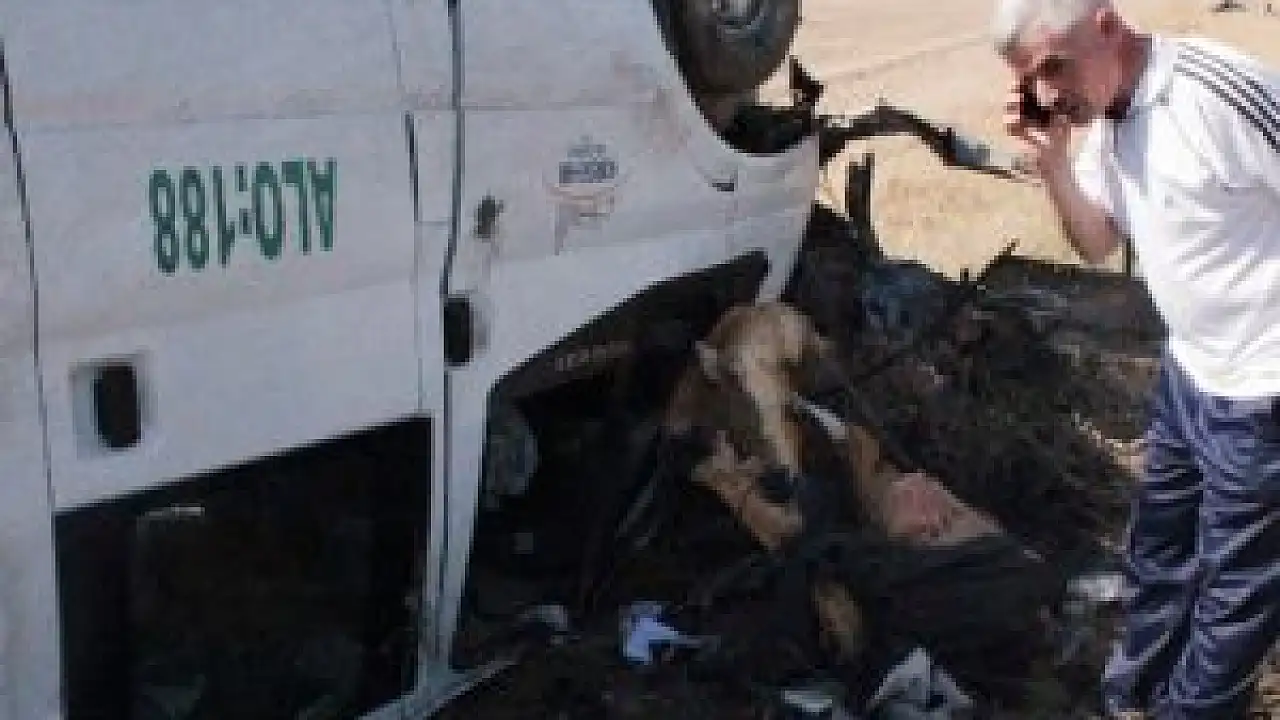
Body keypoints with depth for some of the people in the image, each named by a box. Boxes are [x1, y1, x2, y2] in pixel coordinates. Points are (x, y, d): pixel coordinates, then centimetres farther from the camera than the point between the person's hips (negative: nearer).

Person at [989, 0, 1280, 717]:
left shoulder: (1220, 91, -28)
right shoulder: (1102, 117, 0)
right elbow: (1099, 246, 9)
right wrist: (1053, 165, -7)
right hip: (1190, 370, 9)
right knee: (1159, 549, 23)